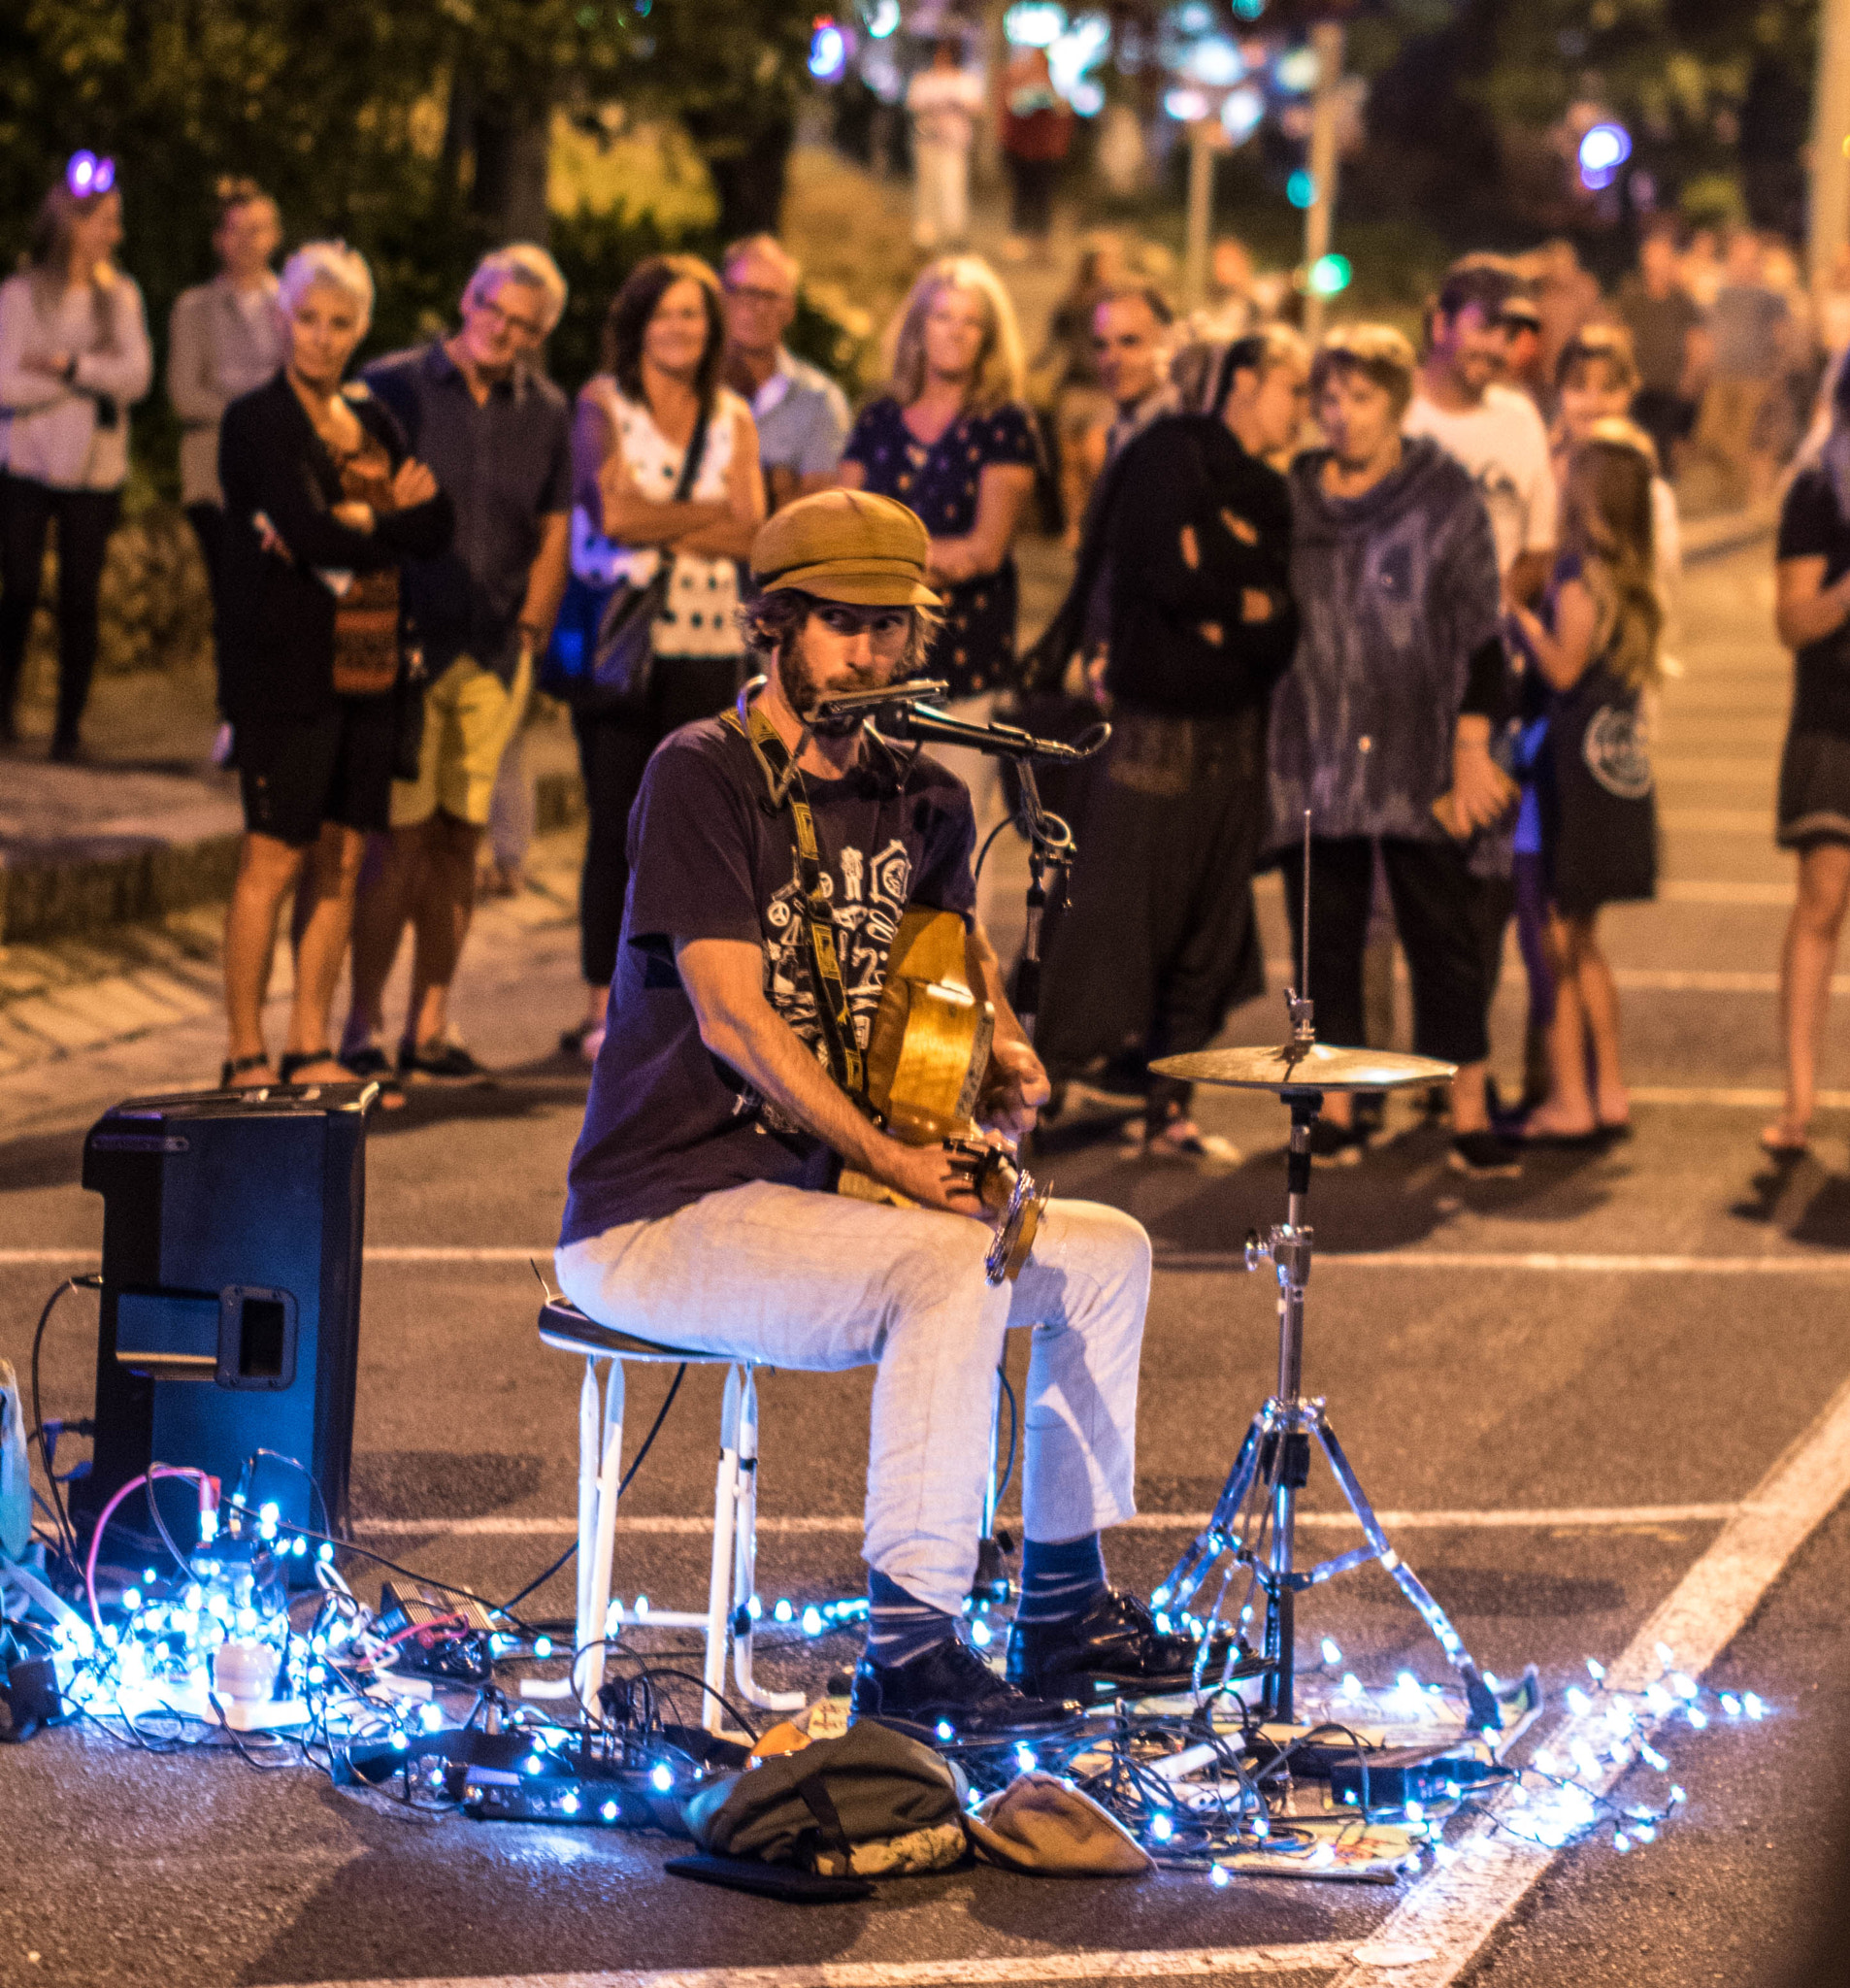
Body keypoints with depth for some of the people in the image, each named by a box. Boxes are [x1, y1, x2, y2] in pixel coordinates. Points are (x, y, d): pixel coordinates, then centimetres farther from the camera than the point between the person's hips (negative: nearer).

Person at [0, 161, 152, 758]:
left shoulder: (120, 296, 5)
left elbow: (137, 376, -7)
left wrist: (71, 366, -18)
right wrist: (95, 384, -11)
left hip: (95, 470, 2)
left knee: (80, 599, 2)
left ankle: (70, 724, 10)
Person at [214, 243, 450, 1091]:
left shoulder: (370, 419, 15)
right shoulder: (257, 420, -6)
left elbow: (436, 523, 3)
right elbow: (307, 531, -18)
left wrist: (352, 521, -13)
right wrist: (392, 524, -5)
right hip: (283, 663, -7)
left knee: (341, 859, 7)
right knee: (274, 859, -6)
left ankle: (309, 1051, 13)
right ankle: (244, 1057, 0)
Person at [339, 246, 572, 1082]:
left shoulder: (546, 413, 9)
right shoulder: (395, 386, -2)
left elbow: (553, 536, 15)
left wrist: (528, 631, 5)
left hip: (495, 658, 4)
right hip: (407, 644, -4)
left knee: (459, 839, 5)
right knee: (402, 837, -7)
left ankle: (429, 1025, 12)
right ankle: (363, 1022, 2)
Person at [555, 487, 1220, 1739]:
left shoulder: (919, 799, 10)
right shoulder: (703, 777, -14)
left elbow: (962, 955, 29)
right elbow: (732, 1018, -21)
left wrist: (1006, 1061, 6)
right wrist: (888, 1160, -25)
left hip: (814, 1200, 9)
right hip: (660, 1215, -9)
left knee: (1109, 1251, 11)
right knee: (956, 1270, -31)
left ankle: (1065, 1609, 23)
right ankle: (910, 1656, -29)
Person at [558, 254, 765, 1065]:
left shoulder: (733, 418, 12)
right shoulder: (602, 404, 2)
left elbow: (750, 534, 0)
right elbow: (613, 514, -11)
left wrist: (658, 525, -9)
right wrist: (709, 512, -3)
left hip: (706, 647, 3)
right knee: (617, 829, -2)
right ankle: (602, 1007, 5)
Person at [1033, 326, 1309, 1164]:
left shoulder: (1268, 495, 16)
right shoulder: (1173, 454, -4)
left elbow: (1282, 634, 7)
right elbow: (1172, 582, -16)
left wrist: (1215, 610, -10)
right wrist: (1250, 607, -1)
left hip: (1232, 739, 7)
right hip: (1155, 726, -7)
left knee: (1207, 941, 8)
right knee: (1113, 915, -8)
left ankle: (1167, 1111, 15)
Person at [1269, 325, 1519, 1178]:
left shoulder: (1444, 493, 0)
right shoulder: (1294, 495, 10)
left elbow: (1478, 625, -1)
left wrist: (1472, 747, -7)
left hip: (1417, 750, -3)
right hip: (1315, 749, 3)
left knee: (1441, 932, -2)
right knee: (1325, 936, 4)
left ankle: (1469, 1117, 0)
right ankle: (1334, 1112, 9)